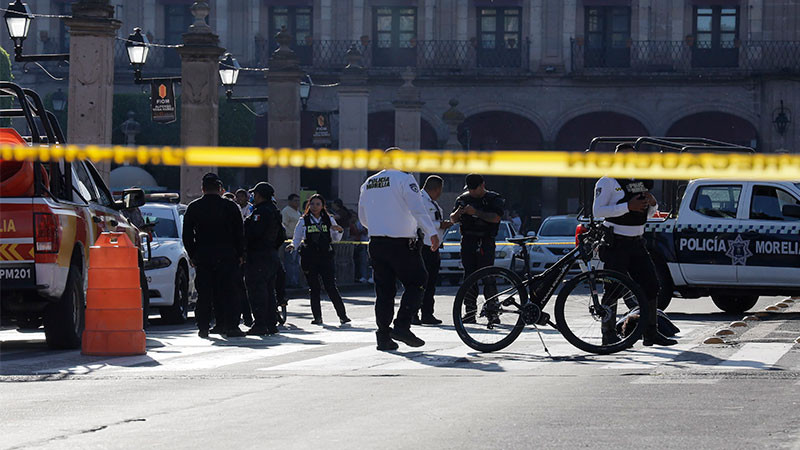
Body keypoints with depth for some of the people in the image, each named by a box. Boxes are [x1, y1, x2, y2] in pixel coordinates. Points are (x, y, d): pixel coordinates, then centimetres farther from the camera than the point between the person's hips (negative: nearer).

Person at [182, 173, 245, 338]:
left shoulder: (193, 208, 3)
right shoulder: (230, 207, -2)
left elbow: (187, 235, 5)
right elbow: (239, 233, 1)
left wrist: (193, 255, 13)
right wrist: (239, 255, 10)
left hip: (202, 256, 1)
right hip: (226, 256, -1)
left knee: (204, 293, 6)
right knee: (227, 292, 1)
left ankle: (203, 327, 5)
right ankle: (230, 326, -3)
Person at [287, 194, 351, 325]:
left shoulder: (329, 220, 9)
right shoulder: (303, 221, 7)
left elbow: (336, 239, 15)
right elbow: (297, 238, 10)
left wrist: (339, 231, -5)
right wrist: (292, 246, -11)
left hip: (325, 256, -1)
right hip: (309, 258, 1)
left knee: (331, 286, -8)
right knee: (313, 288, 2)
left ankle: (342, 315, -4)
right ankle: (317, 317, 8)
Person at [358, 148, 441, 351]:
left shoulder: (368, 184, 14)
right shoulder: (404, 179, -7)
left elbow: (363, 218, 21)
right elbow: (418, 209, -16)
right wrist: (432, 233, -16)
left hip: (376, 243, 6)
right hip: (401, 243, -6)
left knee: (384, 290, 9)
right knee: (416, 283, 4)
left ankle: (383, 336, 5)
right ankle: (402, 326, -9)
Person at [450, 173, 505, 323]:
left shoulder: (494, 199, 2)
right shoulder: (463, 199, 15)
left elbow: (496, 218, -14)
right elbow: (453, 219, 16)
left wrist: (476, 212, -22)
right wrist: (458, 212, -8)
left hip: (485, 242, -4)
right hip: (467, 242, 4)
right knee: (469, 276, 0)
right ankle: (470, 311, 0)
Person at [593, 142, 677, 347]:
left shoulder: (641, 181, 15)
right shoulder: (608, 182, -6)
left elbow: (649, 214, 23)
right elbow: (597, 210, -17)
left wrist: (652, 204, -1)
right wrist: (628, 207, -23)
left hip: (636, 243, 7)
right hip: (615, 243, -7)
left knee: (651, 285, 2)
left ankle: (650, 333, 8)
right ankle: (609, 334, 1)